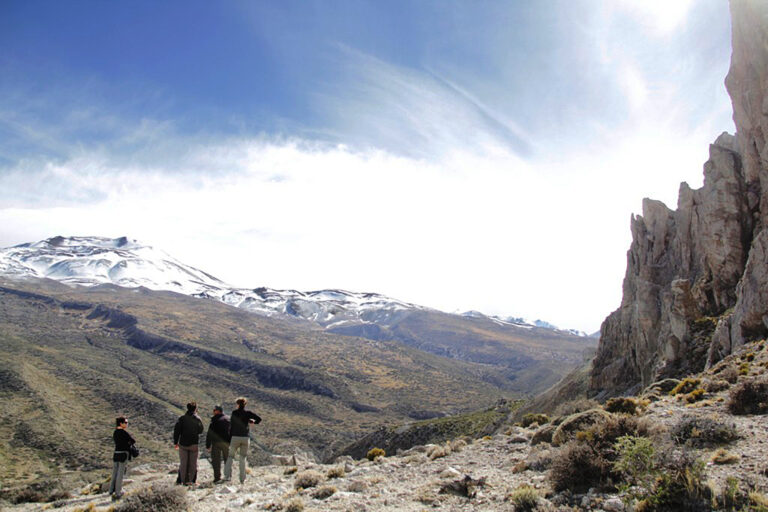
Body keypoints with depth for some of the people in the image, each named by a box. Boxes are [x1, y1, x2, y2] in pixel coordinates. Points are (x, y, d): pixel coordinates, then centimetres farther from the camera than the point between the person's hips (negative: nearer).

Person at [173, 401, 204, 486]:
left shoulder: (182, 418, -2)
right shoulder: (198, 419, -3)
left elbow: (177, 430, -3)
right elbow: (200, 431, 6)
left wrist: (175, 442, 3)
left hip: (183, 444, 1)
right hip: (194, 444, -1)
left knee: (183, 463, 9)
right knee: (193, 463, 7)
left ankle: (183, 480, 8)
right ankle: (191, 480, 2)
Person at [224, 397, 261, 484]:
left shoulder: (234, 413, -1)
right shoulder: (248, 413, 1)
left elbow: (231, 425, 0)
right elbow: (259, 419, -4)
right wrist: (253, 422, 17)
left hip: (235, 437, -1)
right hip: (245, 438, 1)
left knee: (230, 456, 11)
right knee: (242, 458, 10)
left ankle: (227, 475, 0)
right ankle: (242, 479, 8)